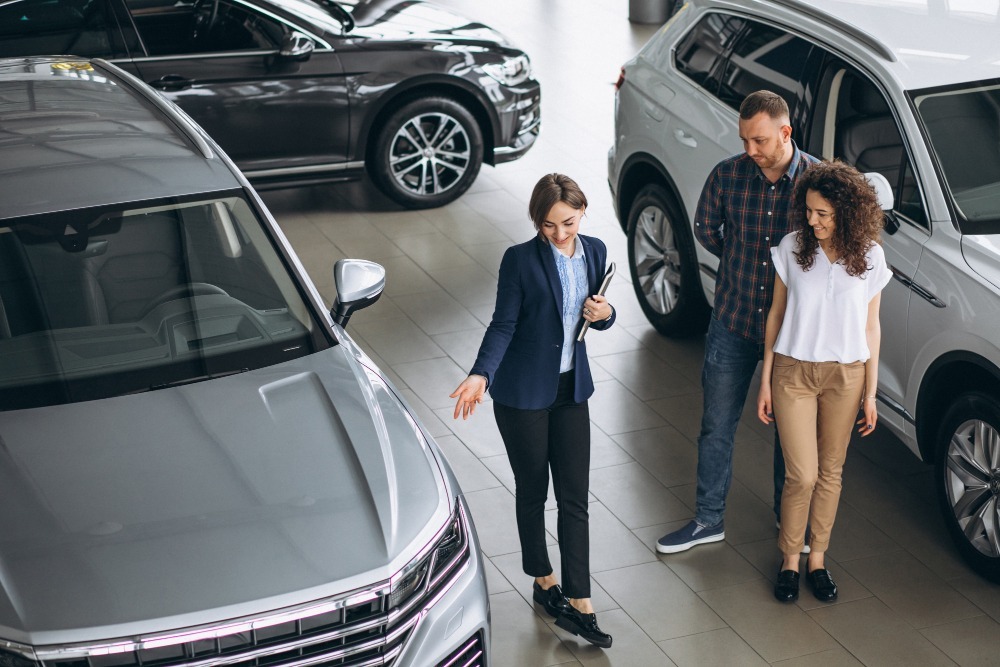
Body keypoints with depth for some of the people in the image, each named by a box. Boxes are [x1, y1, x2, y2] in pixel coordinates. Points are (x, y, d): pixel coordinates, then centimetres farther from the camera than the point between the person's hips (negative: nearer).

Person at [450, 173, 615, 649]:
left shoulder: (594, 252, -1)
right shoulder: (521, 260, -15)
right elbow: (503, 324, -12)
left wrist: (604, 315, -12)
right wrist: (481, 375, -25)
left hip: (571, 389, 4)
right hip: (523, 393, -4)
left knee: (574, 497, 3)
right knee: (533, 492, 11)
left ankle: (579, 603, 7)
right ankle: (543, 582, 30)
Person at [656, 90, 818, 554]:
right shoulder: (727, 174, -9)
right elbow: (705, 228, 10)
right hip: (733, 323, 1)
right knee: (716, 427, 11)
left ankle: (789, 517, 34)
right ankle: (708, 519, 27)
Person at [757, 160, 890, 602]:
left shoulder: (869, 257, -5)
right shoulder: (792, 248, -7)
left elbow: (870, 327, 2)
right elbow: (776, 314, 1)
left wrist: (870, 393, 2)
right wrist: (765, 381, 1)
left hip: (845, 376, 1)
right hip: (793, 371, -1)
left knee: (830, 472, 11)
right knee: (802, 475, -3)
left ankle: (817, 558, 28)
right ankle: (790, 560, 17)